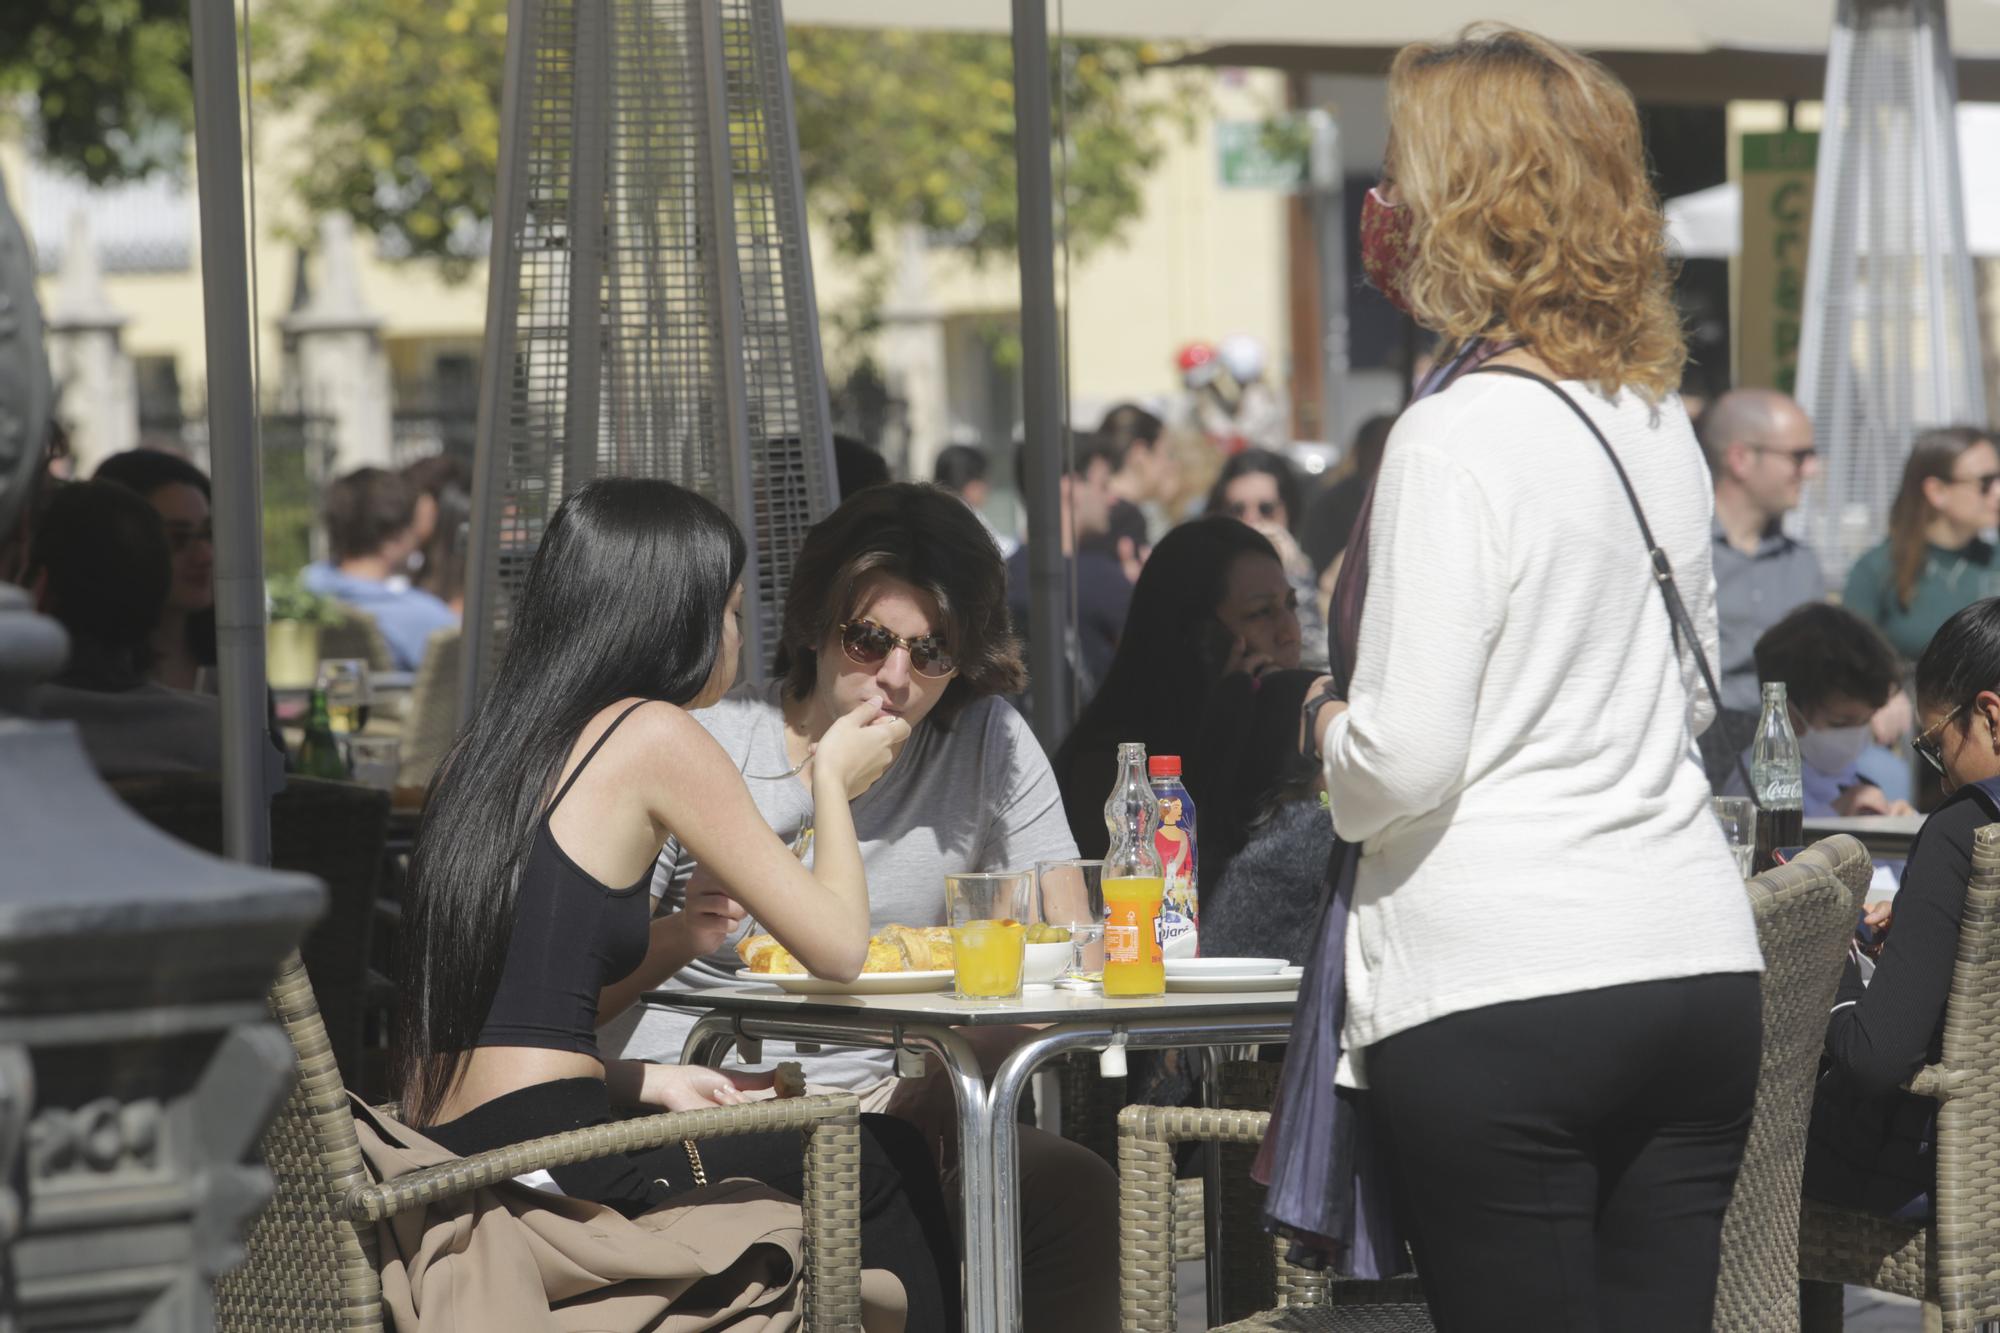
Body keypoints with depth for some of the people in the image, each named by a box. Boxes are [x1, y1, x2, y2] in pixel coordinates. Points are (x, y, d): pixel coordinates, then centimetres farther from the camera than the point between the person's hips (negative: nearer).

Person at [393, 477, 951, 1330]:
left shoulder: (488, 746, 15)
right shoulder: (652, 736, -7)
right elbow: (837, 944, -4)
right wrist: (833, 779, 12)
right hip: (546, 1164, -8)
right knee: (878, 1167, 14)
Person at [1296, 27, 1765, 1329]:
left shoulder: (1459, 433, -12)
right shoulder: (1658, 418, 11)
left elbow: (1403, 765, -14)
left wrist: (1325, 724, 5)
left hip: (1501, 993, -7)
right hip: (1701, 971, 7)